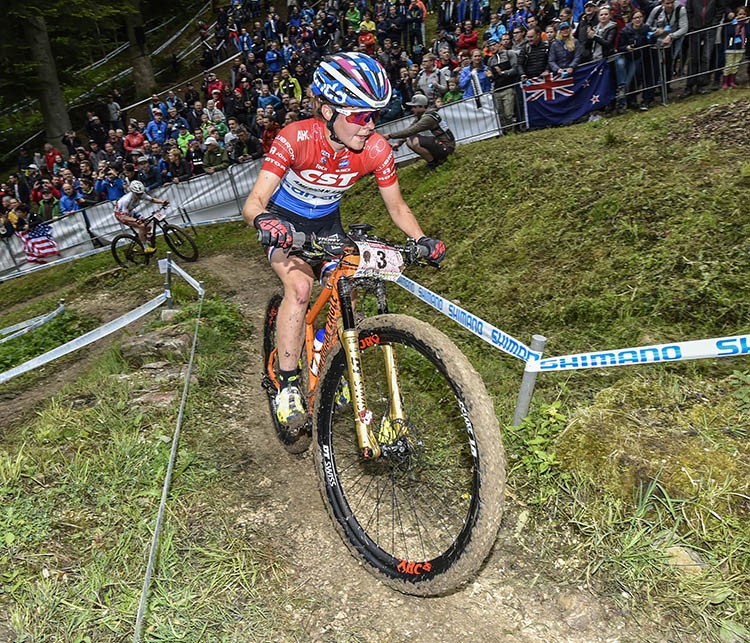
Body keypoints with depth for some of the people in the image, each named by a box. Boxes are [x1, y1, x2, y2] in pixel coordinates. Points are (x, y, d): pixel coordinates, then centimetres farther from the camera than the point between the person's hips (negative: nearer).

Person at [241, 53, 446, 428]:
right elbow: (253, 203, -34)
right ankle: (288, 387, -17)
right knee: (300, 286, -28)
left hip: (327, 222, 4)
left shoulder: (375, 149, -23)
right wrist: (264, 220, -57)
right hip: (285, 221, -3)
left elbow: (396, 206, -11)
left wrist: (421, 239, -27)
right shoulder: (296, 138, -32)